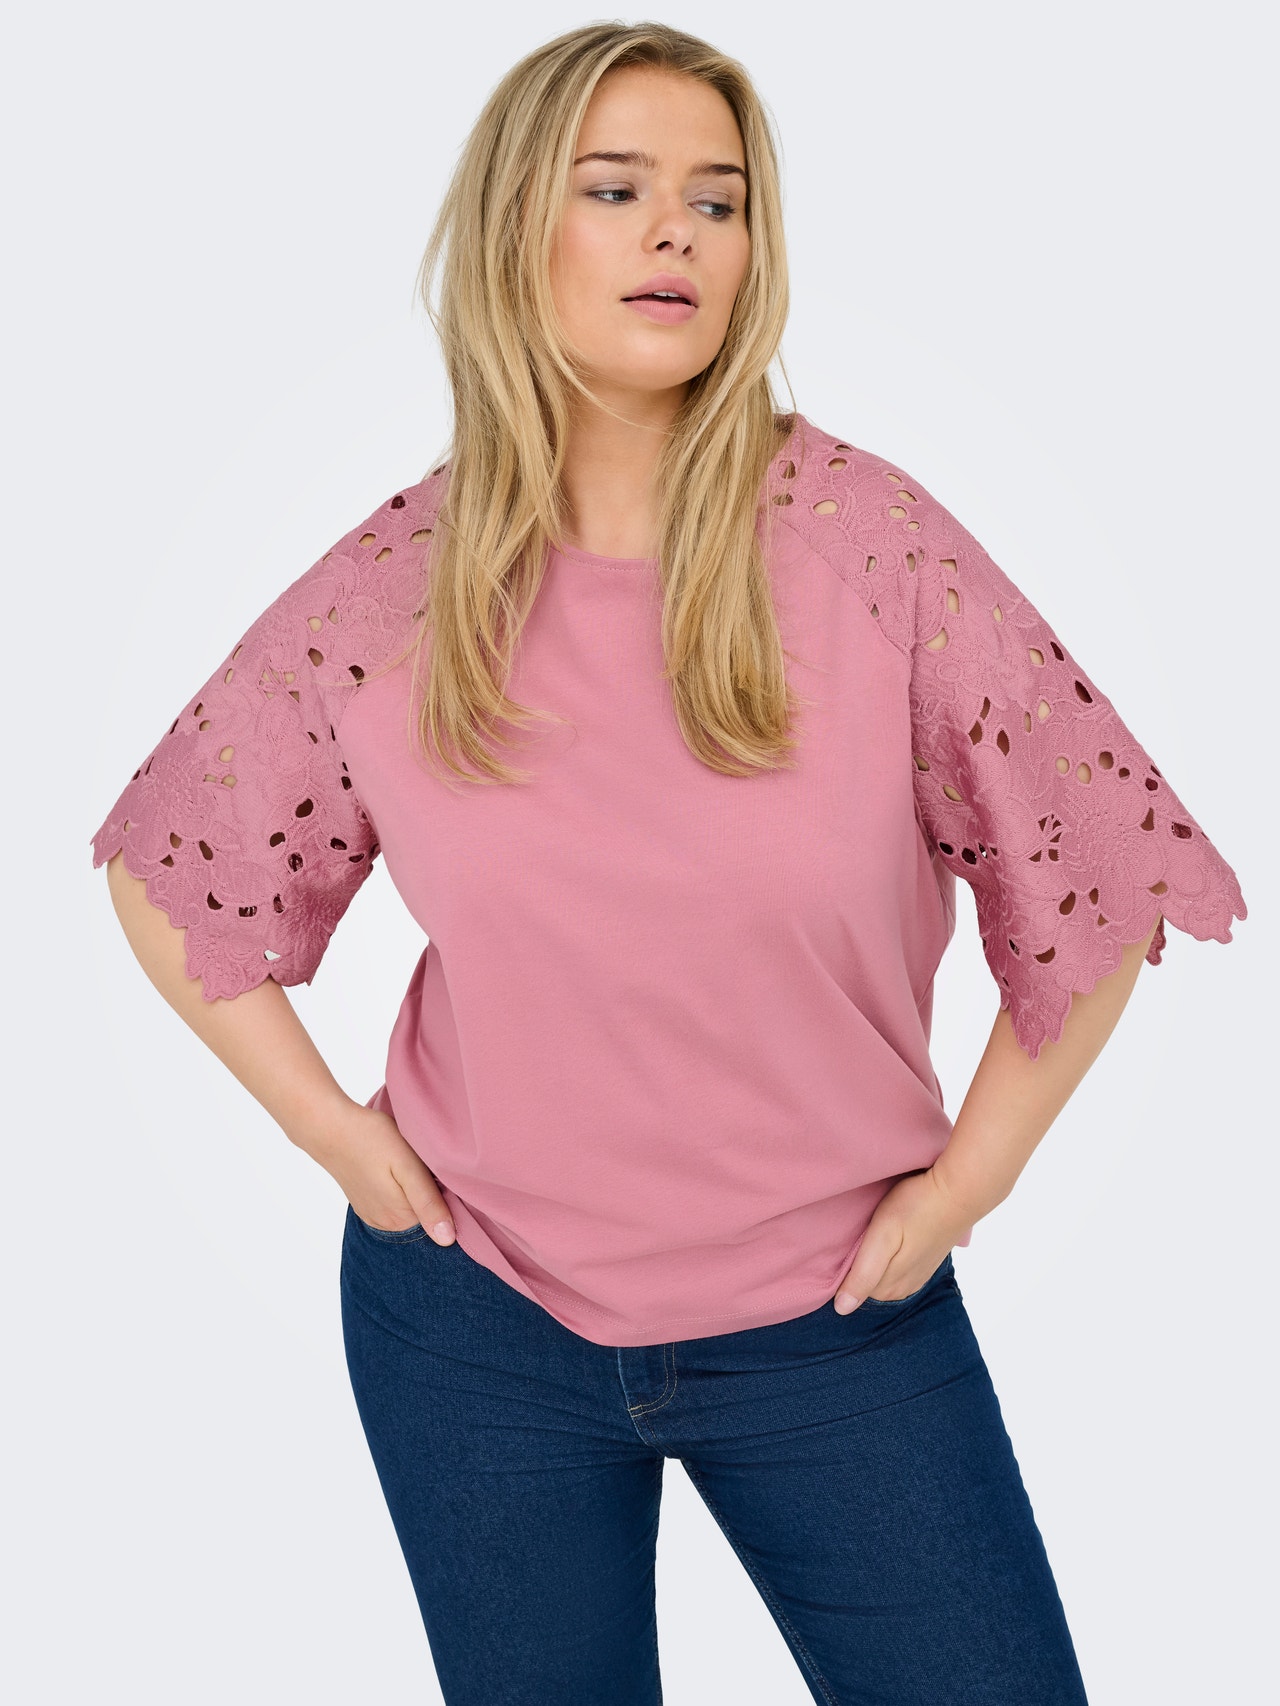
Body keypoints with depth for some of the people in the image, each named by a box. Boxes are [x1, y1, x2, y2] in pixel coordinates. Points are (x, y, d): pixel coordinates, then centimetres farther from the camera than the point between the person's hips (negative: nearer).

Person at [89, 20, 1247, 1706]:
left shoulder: (869, 542, -12)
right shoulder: (389, 591, -6)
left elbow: (1104, 866, -4)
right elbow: (165, 867, 7)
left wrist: (965, 1179, -3)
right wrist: (335, 1131, 0)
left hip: (838, 1317, -1)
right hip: (476, 1325, 1)